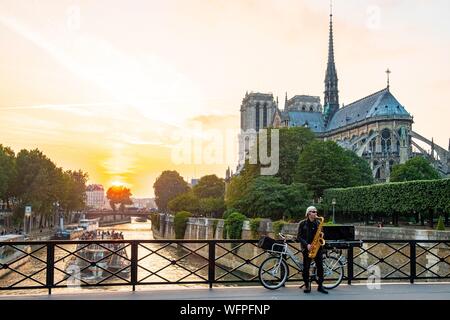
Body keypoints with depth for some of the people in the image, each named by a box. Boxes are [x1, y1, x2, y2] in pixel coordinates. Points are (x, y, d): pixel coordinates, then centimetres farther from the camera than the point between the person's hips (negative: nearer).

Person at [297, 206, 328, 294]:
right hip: (307, 248, -3)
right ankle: (307, 286, 11)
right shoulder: (302, 223, -2)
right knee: (306, 267, 0)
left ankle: (320, 286, 9)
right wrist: (306, 244, -16)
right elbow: (299, 237, -5)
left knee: (320, 266, 0)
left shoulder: (318, 223, 9)